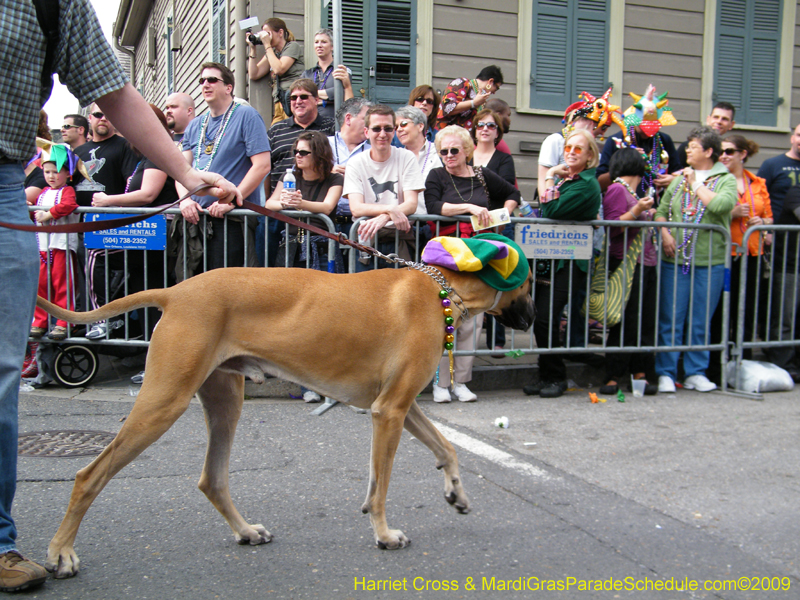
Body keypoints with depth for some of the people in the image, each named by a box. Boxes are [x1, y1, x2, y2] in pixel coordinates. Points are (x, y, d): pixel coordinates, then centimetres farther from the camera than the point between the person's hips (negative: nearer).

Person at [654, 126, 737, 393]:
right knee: (670, 320, 1)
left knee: (701, 322, 7)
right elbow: (661, 210, 12)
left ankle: (696, 373, 17)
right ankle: (666, 373, 8)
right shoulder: (679, 178, 14)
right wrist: (665, 234, -6)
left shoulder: (726, 179, 3)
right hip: (675, 259, 2)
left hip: (710, 261, -2)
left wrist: (696, 184, -5)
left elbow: (722, 205, -17)